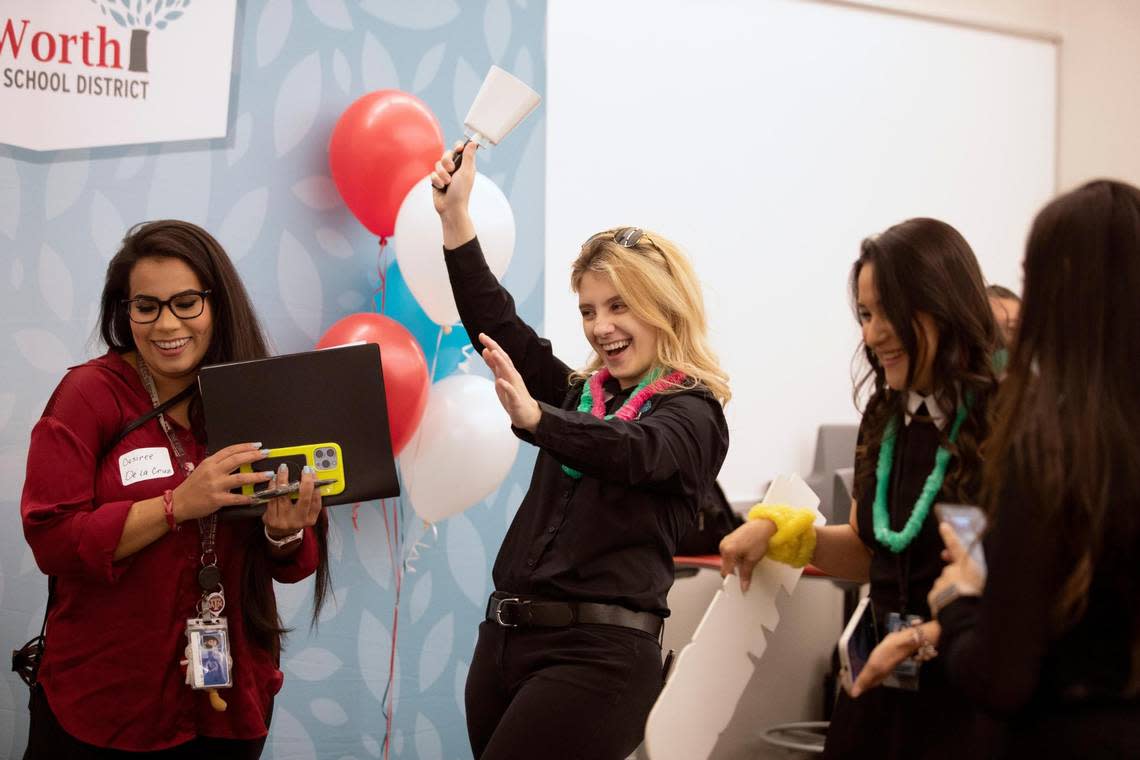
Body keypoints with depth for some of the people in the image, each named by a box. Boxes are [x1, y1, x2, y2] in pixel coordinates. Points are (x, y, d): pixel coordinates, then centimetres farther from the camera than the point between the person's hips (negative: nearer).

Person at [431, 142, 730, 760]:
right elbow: (497, 326, 9)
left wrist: (533, 417, -40)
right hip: (504, 637, 7)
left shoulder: (694, 414, -3)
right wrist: (456, 218, 3)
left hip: (596, 652, -7)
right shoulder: (577, 392, 16)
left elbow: (632, 452, -23)